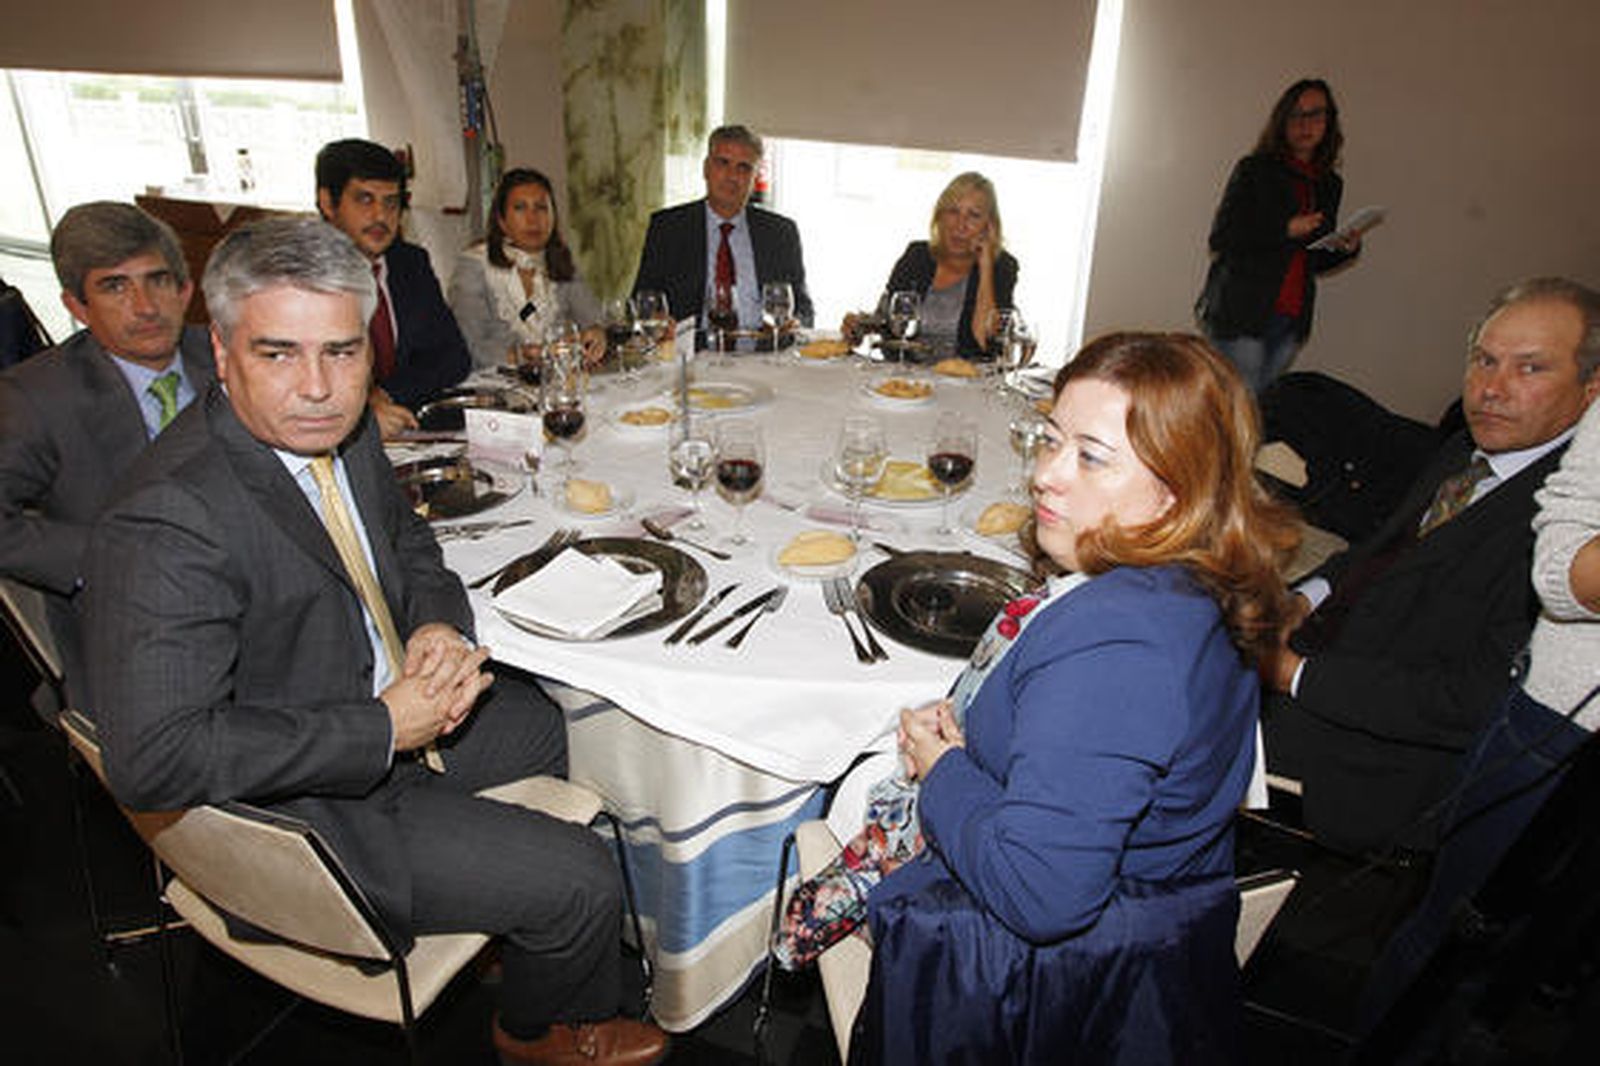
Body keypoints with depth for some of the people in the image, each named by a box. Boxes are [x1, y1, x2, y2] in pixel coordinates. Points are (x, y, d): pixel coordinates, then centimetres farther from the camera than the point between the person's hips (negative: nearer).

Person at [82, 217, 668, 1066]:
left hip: (388, 707, 9)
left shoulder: (338, 430, -6)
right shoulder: (169, 525, -31)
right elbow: (155, 757, -34)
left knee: (562, 724, 23)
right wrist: (384, 730, -28)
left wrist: (441, 627, -11)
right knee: (579, 879, -8)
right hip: (295, 810, -8)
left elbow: (405, 541, 11)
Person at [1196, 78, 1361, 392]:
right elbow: (1220, 237, -8)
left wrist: (1345, 249, 0)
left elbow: (1315, 260, 22)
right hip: (1241, 315, -5)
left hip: (1291, 320, 5)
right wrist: (1285, 229, -16)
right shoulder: (1254, 170, 0)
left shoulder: (1330, 184, 17)